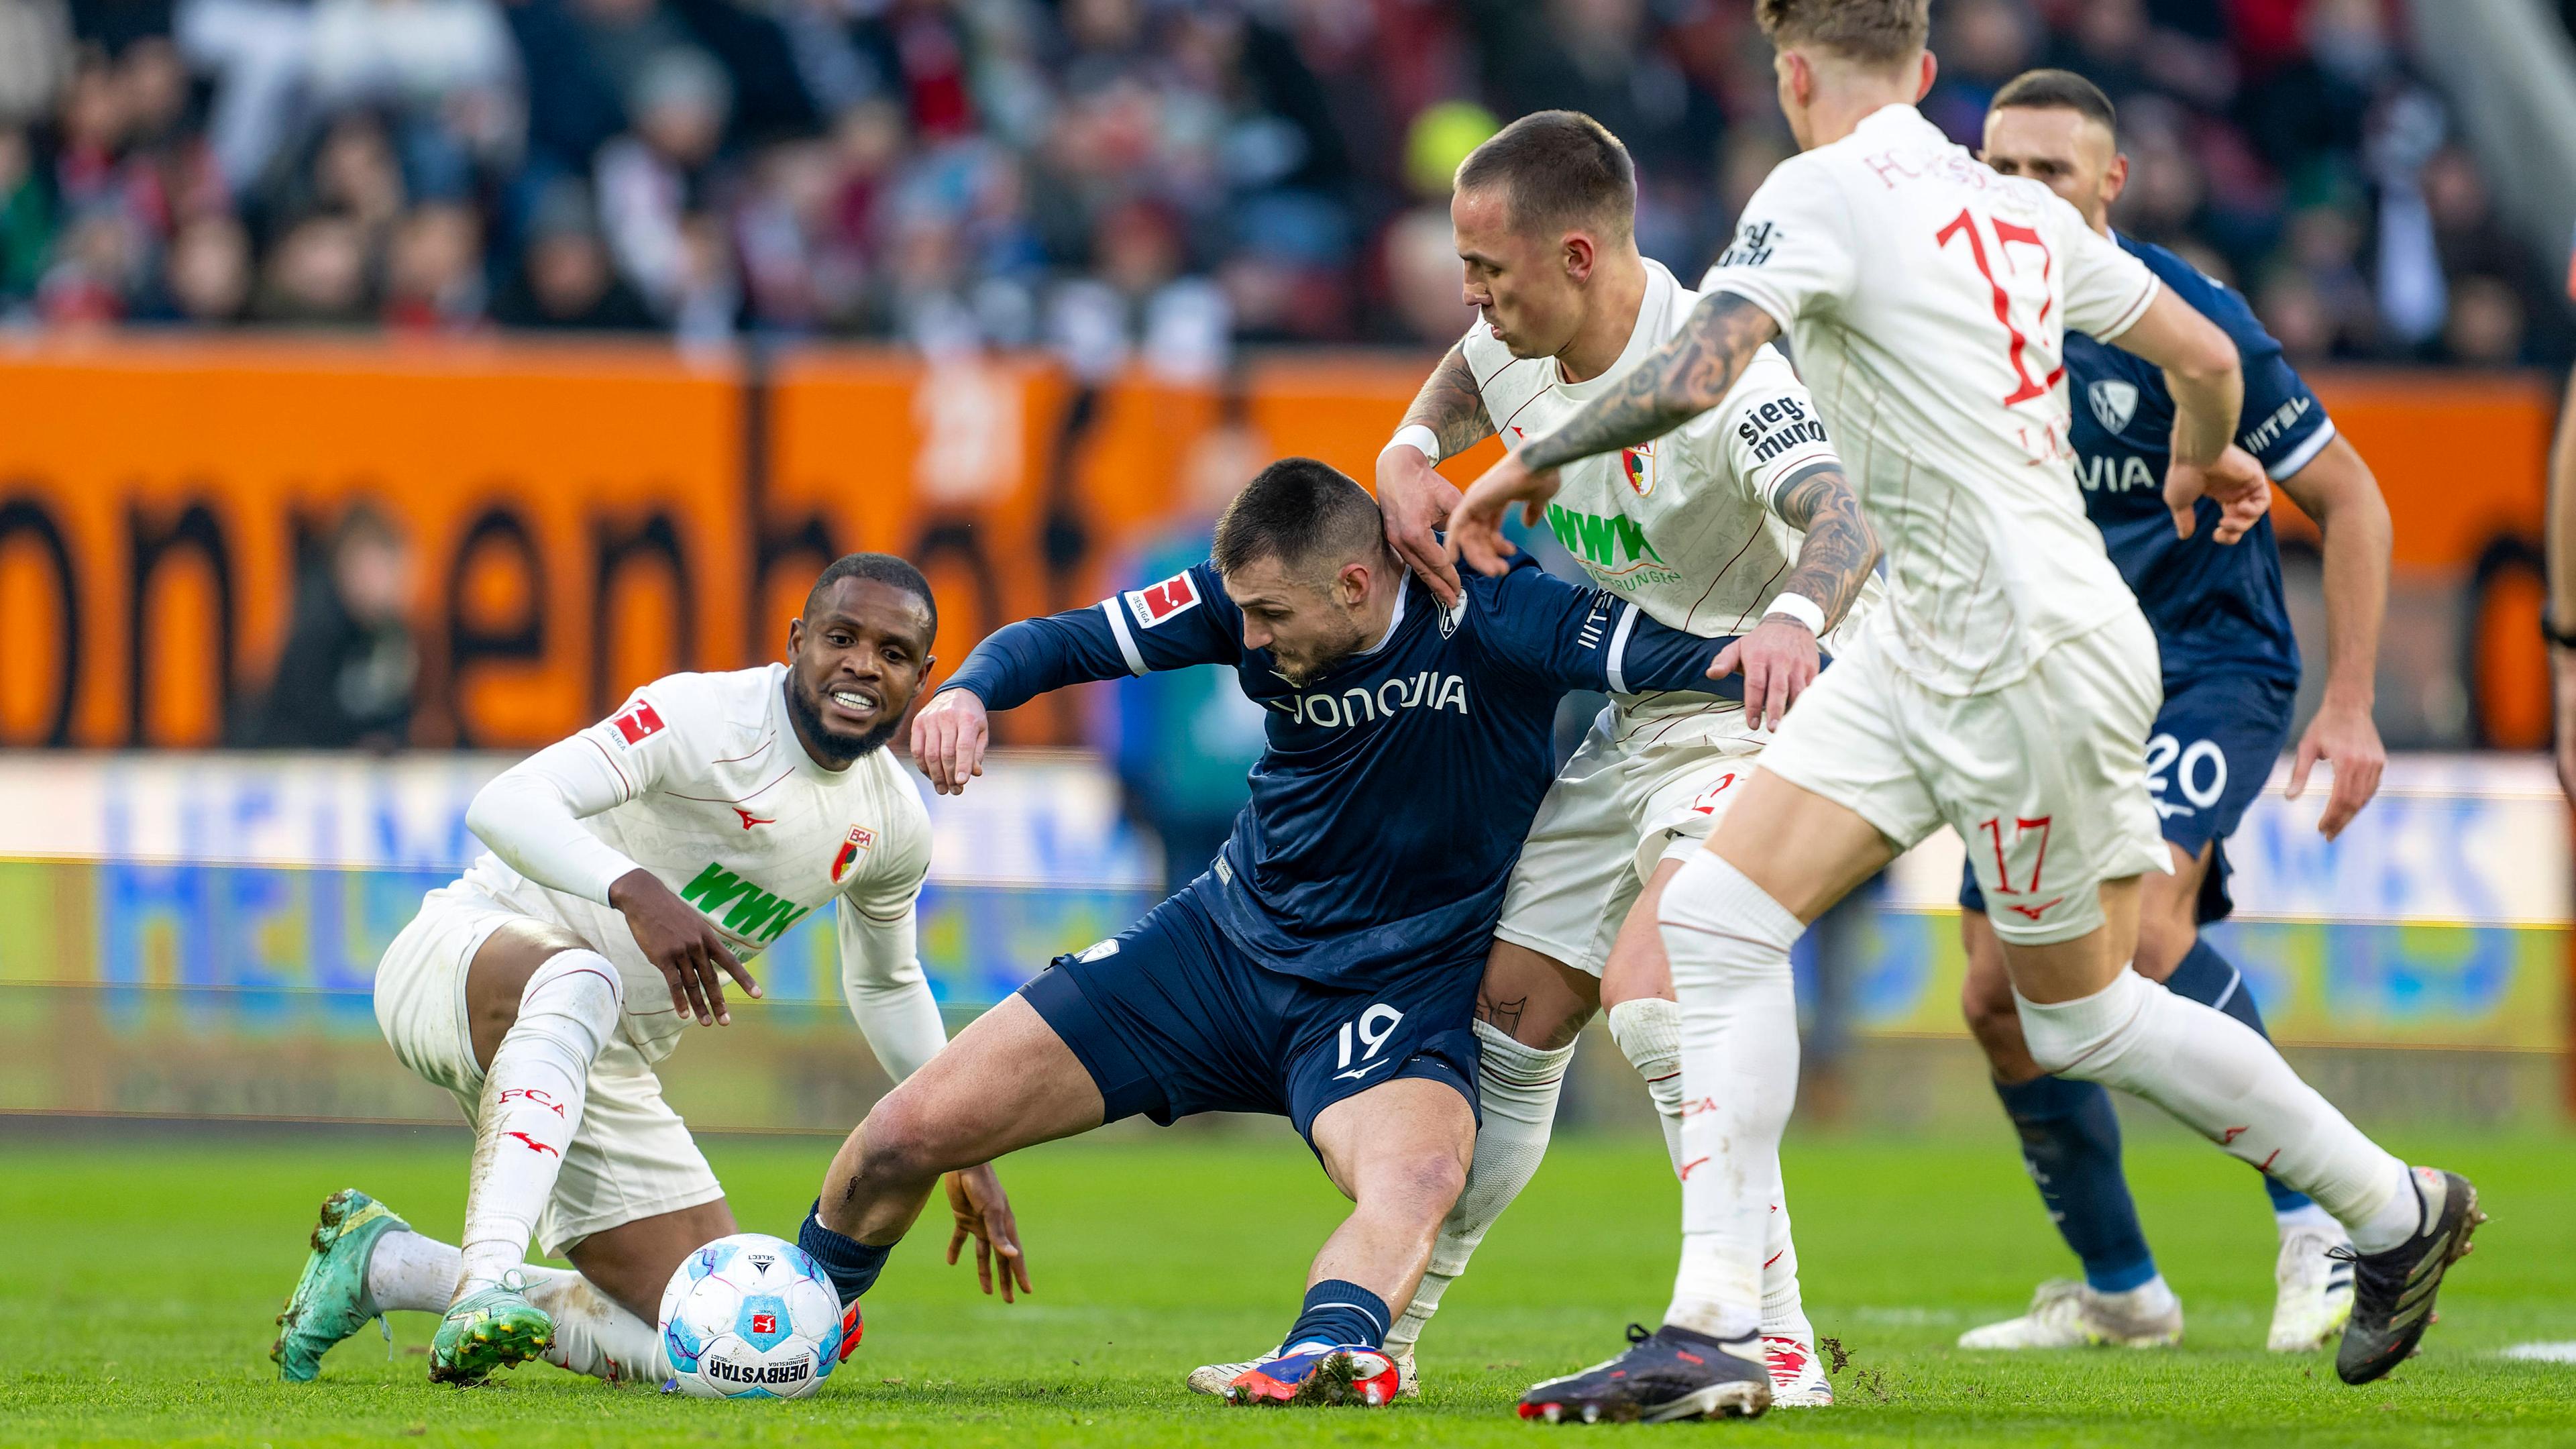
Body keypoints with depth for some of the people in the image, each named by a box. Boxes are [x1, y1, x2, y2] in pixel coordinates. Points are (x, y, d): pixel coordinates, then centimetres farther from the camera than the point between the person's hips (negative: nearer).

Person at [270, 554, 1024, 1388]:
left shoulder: (893, 825, 3)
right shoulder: (706, 718, -19)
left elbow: (886, 987, 24)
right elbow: (505, 805, -32)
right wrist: (636, 890, -48)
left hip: (600, 1068, 7)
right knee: (578, 981, -43)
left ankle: (384, 1266, 9)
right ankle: (489, 1282, -50)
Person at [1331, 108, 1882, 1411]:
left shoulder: (1719, 370, -28)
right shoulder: (1519, 348, -3)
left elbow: (1842, 518, -42)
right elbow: (1467, 377, 23)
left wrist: (1793, 618, -64)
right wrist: (1408, 456, 1)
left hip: (1760, 710, -8)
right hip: (1628, 717, 8)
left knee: (1651, 986, -28)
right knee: (1512, 1015, 9)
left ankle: (1773, 1345, -27)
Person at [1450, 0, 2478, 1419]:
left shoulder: (1826, 190, -13)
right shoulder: (2014, 209, 10)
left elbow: (1690, 377, -25)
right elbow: (2206, 356, 19)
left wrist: (1530, 461, -9)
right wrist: (2206, 461, 41)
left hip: (2036, 659, -9)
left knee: (2082, 1017, 8)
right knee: (1718, 916, 4)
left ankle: (2394, 1209, 23)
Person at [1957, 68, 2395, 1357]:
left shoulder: (2181, 320, -15)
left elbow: (2348, 498, -7)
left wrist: (2349, 705, -11)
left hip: (2206, 663, -6)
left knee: (2140, 924, -30)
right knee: (2003, 996, 0)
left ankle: (2315, 1218, -18)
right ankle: (2119, 1290, 18)